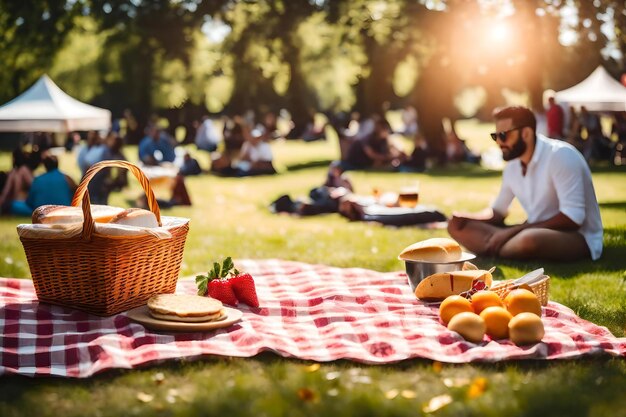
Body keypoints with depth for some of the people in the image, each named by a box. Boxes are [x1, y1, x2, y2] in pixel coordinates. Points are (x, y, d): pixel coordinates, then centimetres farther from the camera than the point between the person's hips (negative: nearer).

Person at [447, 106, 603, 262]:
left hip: (577, 237, -7)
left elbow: (572, 218, -25)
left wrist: (515, 230, -24)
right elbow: (498, 211, 17)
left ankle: (490, 252, -12)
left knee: (529, 240, -41)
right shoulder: (512, 166, 5)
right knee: (457, 225, -3)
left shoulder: (561, 156, -18)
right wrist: (467, 218, -6)